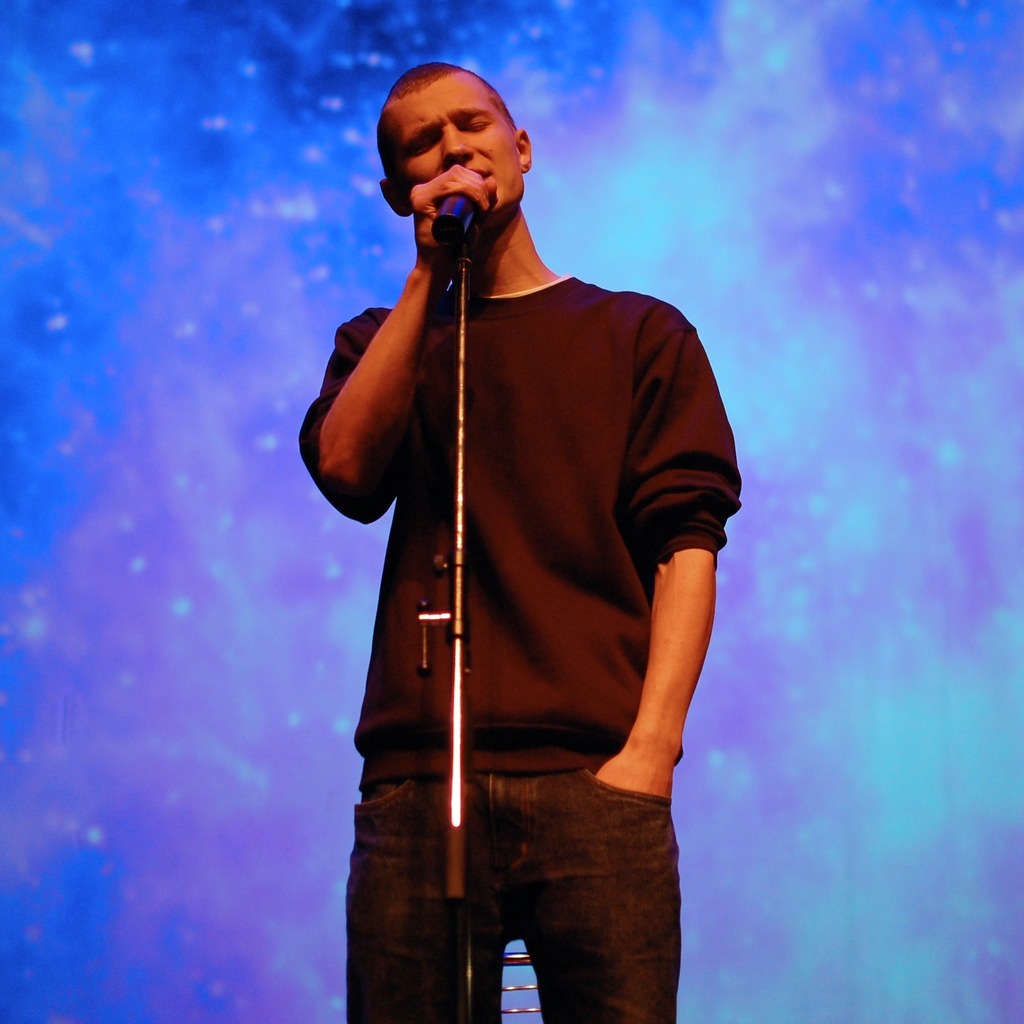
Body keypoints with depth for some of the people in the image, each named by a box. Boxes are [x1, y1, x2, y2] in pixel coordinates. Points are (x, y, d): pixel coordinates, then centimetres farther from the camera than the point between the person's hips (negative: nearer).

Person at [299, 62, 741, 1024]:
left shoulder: (642, 332, 15)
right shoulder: (382, 341, 22)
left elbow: (687, 545, 4)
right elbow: (347, 471, 0)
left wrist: (650, 745, -10)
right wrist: (429, 275, 2)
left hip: (595, 779, -1)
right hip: (417, 786, 1)